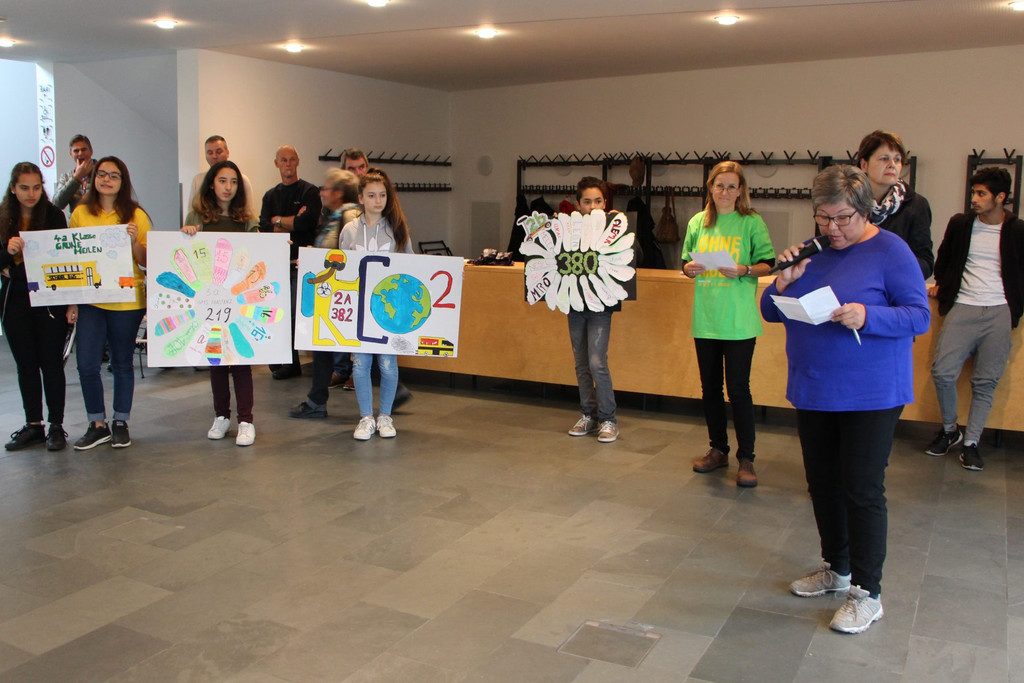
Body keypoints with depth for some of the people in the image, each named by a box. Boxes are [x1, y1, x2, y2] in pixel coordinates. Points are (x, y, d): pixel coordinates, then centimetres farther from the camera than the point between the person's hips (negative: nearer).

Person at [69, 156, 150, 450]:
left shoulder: (136, 216, 0)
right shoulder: (81, 213, 7)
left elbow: (147, 262, -1)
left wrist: (134, 242, -21)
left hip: (127, 299, -2)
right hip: (90, 299, 2)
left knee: (122, 363, 8)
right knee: (87, 364, -2)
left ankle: (121, 423, 22)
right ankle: (97, 425, 14)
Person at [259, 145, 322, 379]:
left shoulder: (310, 191, 2)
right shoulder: (271, 195, 17)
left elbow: (307, 221, -13)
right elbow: (264, 227, 4)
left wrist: (279, 220, -1)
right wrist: (294, 222, -7)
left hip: (302, 262, -5)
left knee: (301, 314, -7)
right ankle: (288, 364, 14)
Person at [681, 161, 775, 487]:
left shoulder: (752, 222, -1)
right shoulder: (698, 222, 10)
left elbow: (768, 264, -1)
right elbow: (685, 263, 16)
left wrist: (743, 270, -19)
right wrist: (690, 268, -7)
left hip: (739, 320, -4)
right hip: (705, 318, 4)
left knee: (738, 389, -4)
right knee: (709, 387, 11)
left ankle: (746, 458, 7)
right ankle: (718, 450, 26)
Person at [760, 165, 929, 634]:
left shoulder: (890, 251, -9)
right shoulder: (811, 251, 8)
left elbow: (920, 316, -13)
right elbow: (770, 313, 8)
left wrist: (866, 316, -30)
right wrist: (785, 281, -12)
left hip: (871, 396, -6)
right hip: (813, 391, 6)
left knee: (862, 490, -3)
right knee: (823, 483, 15)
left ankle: (867, 593, 10)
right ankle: (837, 569, 33)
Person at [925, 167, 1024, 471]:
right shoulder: (960, 224, 6)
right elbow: (942, 260, 21)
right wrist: (941, 285, 11)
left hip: (999, 313, -1)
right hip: (962, 309, 1)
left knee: (986, 383, 1)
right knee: (942, 372, -10)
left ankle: (971, 442, 12)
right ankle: (949, 430, 13)